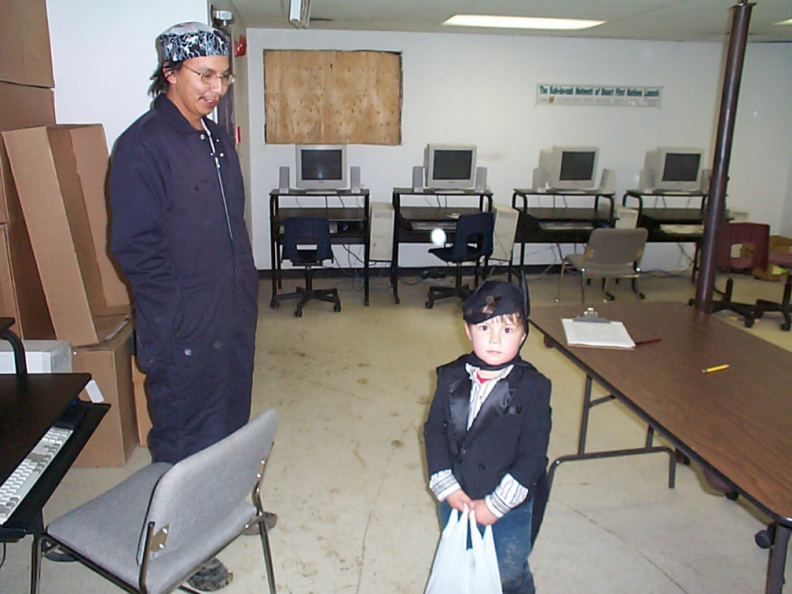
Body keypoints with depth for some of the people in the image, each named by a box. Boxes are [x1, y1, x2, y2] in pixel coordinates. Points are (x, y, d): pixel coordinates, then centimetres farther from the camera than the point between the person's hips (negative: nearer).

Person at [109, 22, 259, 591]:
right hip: (184, 332, -8)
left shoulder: (218, 140, 10)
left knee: (229, 422, 22)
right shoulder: (144, 145, -16)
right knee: (183, 439, 8)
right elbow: (134, 246, -18)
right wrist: (181, 313, -17)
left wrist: (246, 292, 13)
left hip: (234, 317, 8)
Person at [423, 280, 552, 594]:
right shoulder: (452, 377, -9)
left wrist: (497, 505, -17)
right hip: (456, 499, 3)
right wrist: (446, 486, -10)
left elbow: (533, 454, -17)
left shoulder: (533, 387, -18)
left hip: (510, 506, -3)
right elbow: (434, 430, -3)